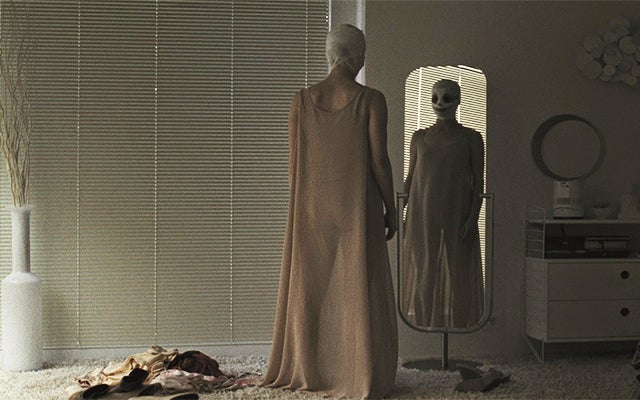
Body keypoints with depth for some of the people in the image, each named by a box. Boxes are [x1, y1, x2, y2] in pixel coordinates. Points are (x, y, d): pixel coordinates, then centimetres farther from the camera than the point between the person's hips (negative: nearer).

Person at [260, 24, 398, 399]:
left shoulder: (303, 100, 1)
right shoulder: (371, 100, -9)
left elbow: (294, 161, 3)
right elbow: (379, 159, -10)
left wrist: (299, 208, 13)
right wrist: (390, 209, 1)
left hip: (312, 208, 3)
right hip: (357, 207, -3)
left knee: (311, 290, 12)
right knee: (358, 291, 3)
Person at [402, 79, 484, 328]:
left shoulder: (470, 138, 4)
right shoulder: (419, 137, 11)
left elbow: (478, 182, 1)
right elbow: (410, 179, 13)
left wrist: (472, 218, -10)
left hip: (456, 218, -2)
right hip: (422, 217, 2)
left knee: (456, 275, -1)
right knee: (422, 274, 2)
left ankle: (457, 325, 6)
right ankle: (423, 324, 8)